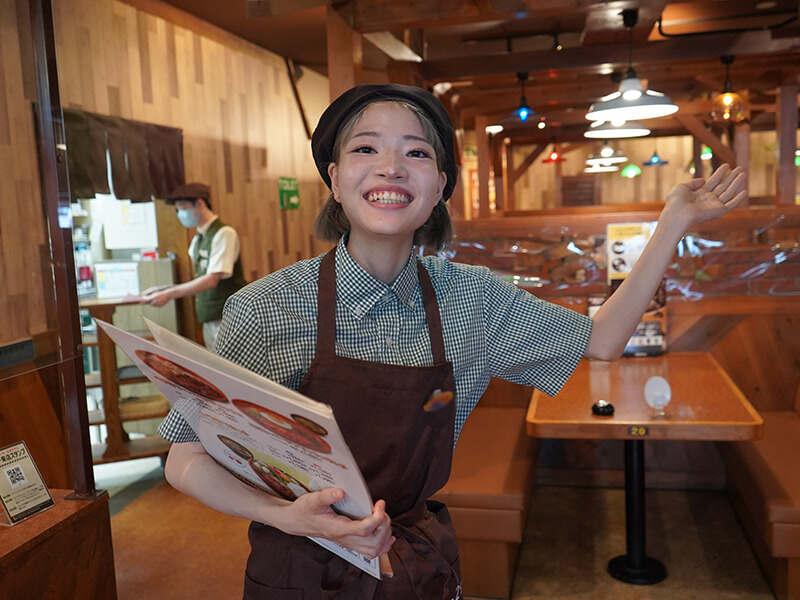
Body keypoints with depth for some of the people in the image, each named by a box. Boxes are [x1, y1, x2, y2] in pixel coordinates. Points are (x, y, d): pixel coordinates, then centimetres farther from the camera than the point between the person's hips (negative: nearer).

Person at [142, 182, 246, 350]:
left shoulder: (224, 233, -12)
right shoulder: (197, 240, 11)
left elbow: (212, 280, -19)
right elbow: (200, 280, 14)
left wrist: (169, 294, -19)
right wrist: (164, 289, 4)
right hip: (209, 319, 7)